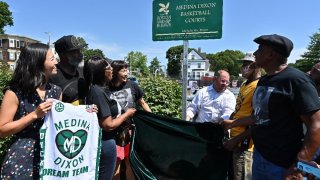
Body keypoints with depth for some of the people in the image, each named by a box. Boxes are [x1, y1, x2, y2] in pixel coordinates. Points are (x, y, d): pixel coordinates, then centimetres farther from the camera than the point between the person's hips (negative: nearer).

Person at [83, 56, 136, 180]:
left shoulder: (95, 89, 5)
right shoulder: (98, 92, -23)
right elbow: (108, 125, -23)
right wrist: (127, 114, -10)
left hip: (102, 141, 9)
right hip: (104, 143, -9)